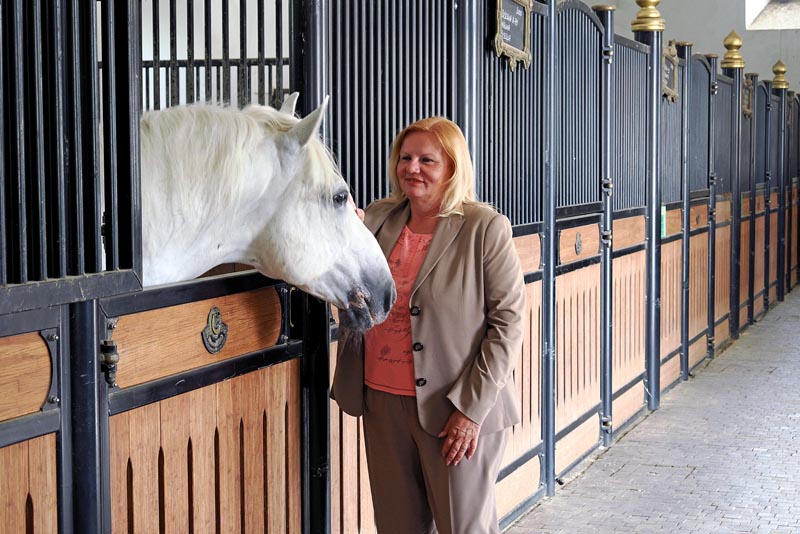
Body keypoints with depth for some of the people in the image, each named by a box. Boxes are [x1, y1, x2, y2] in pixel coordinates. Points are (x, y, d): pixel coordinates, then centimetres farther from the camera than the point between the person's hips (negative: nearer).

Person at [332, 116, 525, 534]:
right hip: (383, 402, 5)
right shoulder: (377, 218, 6)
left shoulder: (486, 228, -8)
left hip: (458, 410, -5)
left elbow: (508, 322, -10)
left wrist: (472, 406, -15)